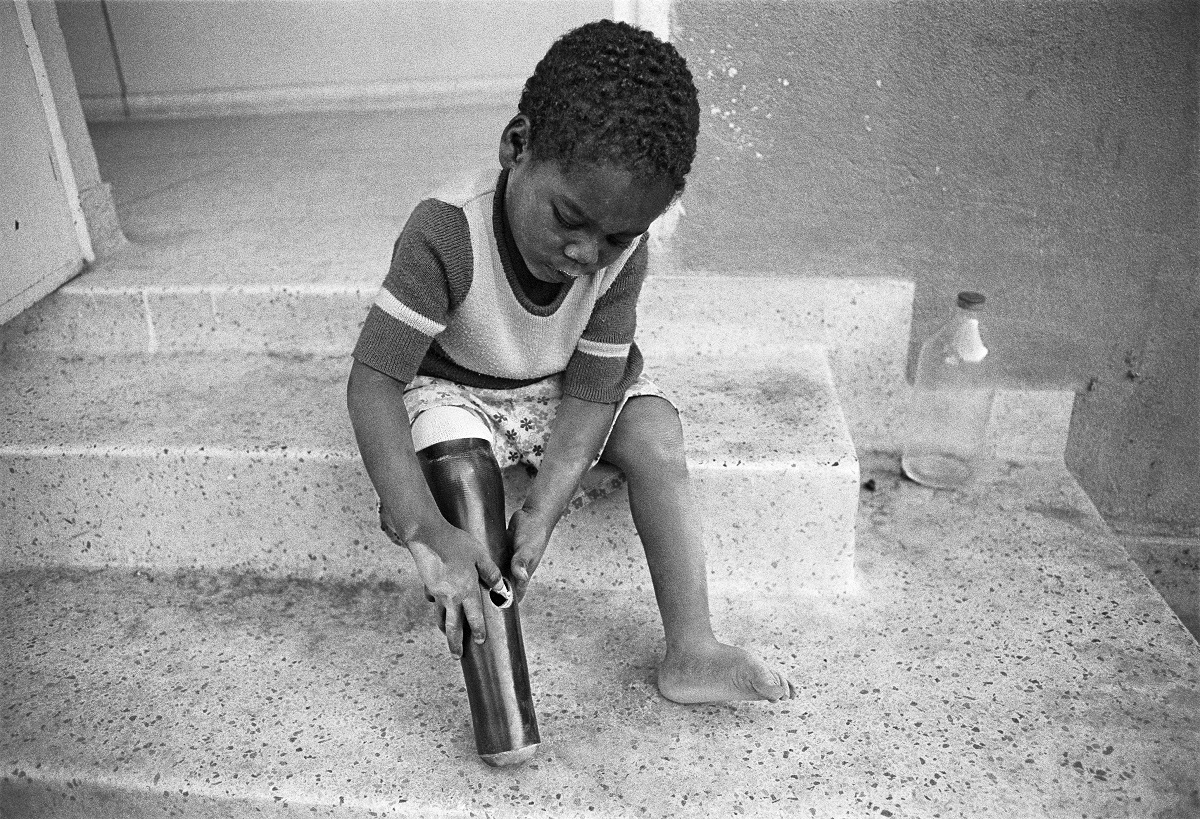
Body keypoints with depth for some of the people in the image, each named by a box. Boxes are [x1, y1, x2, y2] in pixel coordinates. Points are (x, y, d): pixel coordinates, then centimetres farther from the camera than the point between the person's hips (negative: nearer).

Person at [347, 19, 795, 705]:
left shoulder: (622, 254, -22)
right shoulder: (446, 234, -34)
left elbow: (591, 393, -19)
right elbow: (372, 383, -36)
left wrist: (542, 512, -30)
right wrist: (427, 530, -45)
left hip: (558, 389, 3)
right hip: (453, 388, -2)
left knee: (657, 435, -17)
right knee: (454, 452, -32)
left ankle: (692, 651, -11)